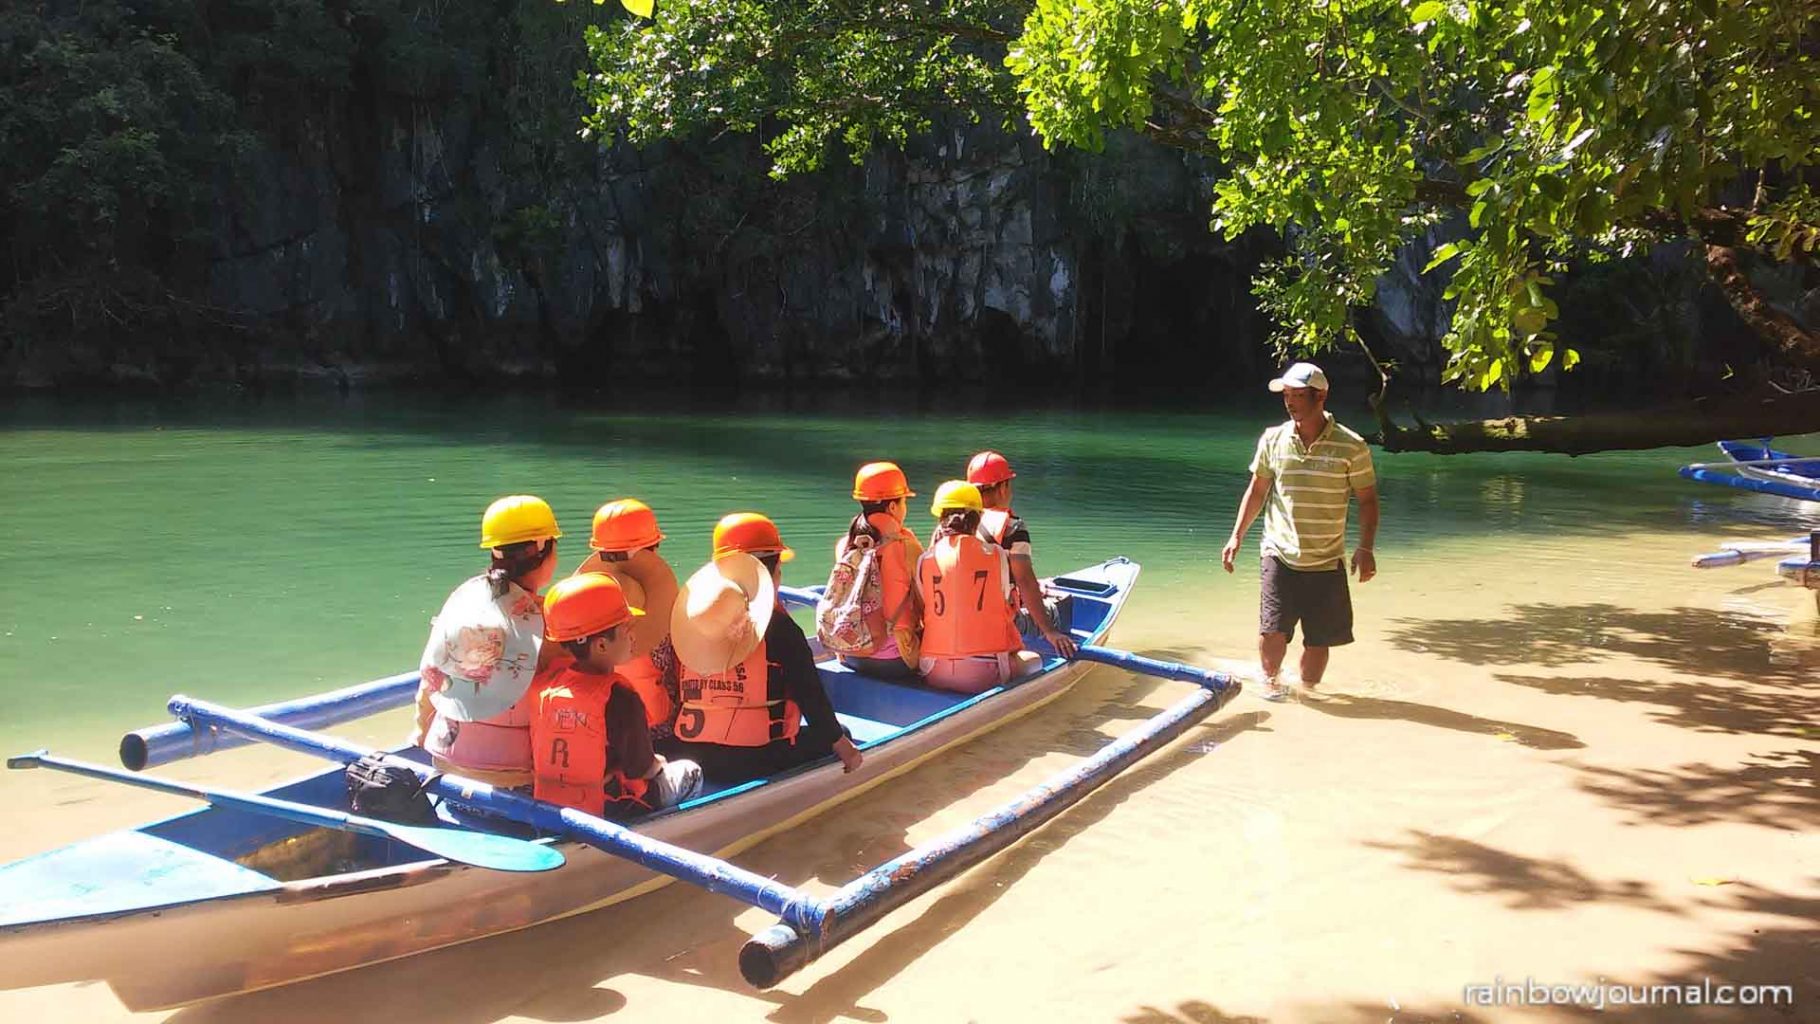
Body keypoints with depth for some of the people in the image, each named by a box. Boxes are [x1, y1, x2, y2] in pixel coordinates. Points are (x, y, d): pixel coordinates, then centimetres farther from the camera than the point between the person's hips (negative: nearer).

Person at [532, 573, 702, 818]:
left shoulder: (544, 683, -9)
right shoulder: (619, 697, -26)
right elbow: (643, 769, -17)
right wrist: (658, 763, 7)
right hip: (609, 812, -6)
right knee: (690, 772, 18)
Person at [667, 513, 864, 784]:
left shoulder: (687, 614, 4)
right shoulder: (777, 626, -11)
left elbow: (677, 691, 11)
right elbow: (811, 694, -7)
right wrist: (841, 744, 5)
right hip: (755, 760, -6)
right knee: (833, 735, 18)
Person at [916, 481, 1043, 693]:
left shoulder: (924, 561, 0)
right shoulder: (998, 556, -2)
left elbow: (923, 615, 7)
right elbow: (1011, 610, 6)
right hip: (985, 675, -3)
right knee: (1033, 659, 26)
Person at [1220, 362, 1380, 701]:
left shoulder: (1351, 447, -5)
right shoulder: (1273, 440, 1)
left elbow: (1367, 498, 1)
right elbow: (1257, 490, 11)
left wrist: (1365, 548, -8)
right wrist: (1236, 536, 5)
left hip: (1327, 561, 0)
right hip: (1280, 554, 1)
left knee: (1320, 638, 4)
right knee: (1273, 630, -10)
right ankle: (1270, 679, 17)